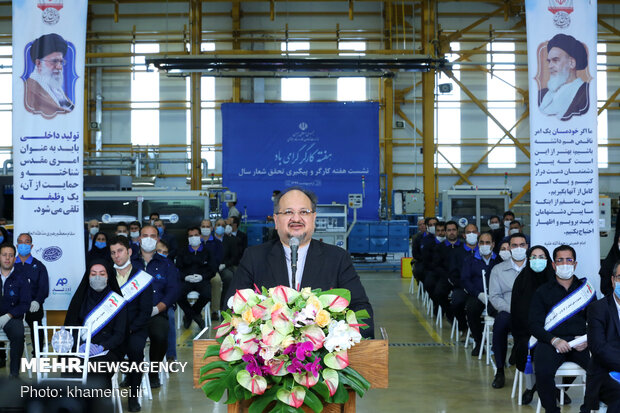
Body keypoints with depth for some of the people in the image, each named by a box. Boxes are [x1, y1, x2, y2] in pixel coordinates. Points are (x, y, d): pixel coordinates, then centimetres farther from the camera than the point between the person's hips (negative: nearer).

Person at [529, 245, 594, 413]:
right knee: (543, 372, -32)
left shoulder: (586, 289, 17)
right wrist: (554, 340, -13)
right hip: (550, 341, -1)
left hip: (580, 341, 1)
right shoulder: (543, 291, 13)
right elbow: (534, 324, 4)